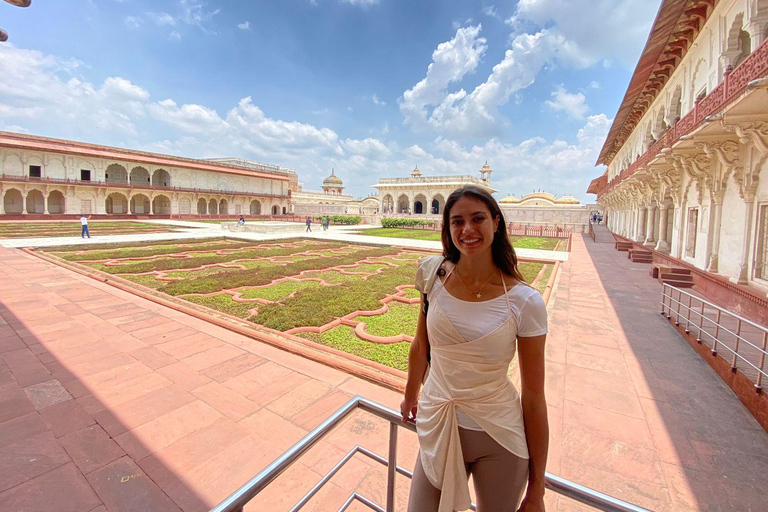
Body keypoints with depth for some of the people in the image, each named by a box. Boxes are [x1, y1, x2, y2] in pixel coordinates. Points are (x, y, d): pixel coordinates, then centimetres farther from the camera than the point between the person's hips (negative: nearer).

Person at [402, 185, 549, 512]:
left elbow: (534, 397, -9)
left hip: (500, 437, -1)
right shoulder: (433, 272, -11)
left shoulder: (525, 302, -17)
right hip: (438, 427, 2)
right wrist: (410, 397, 15)